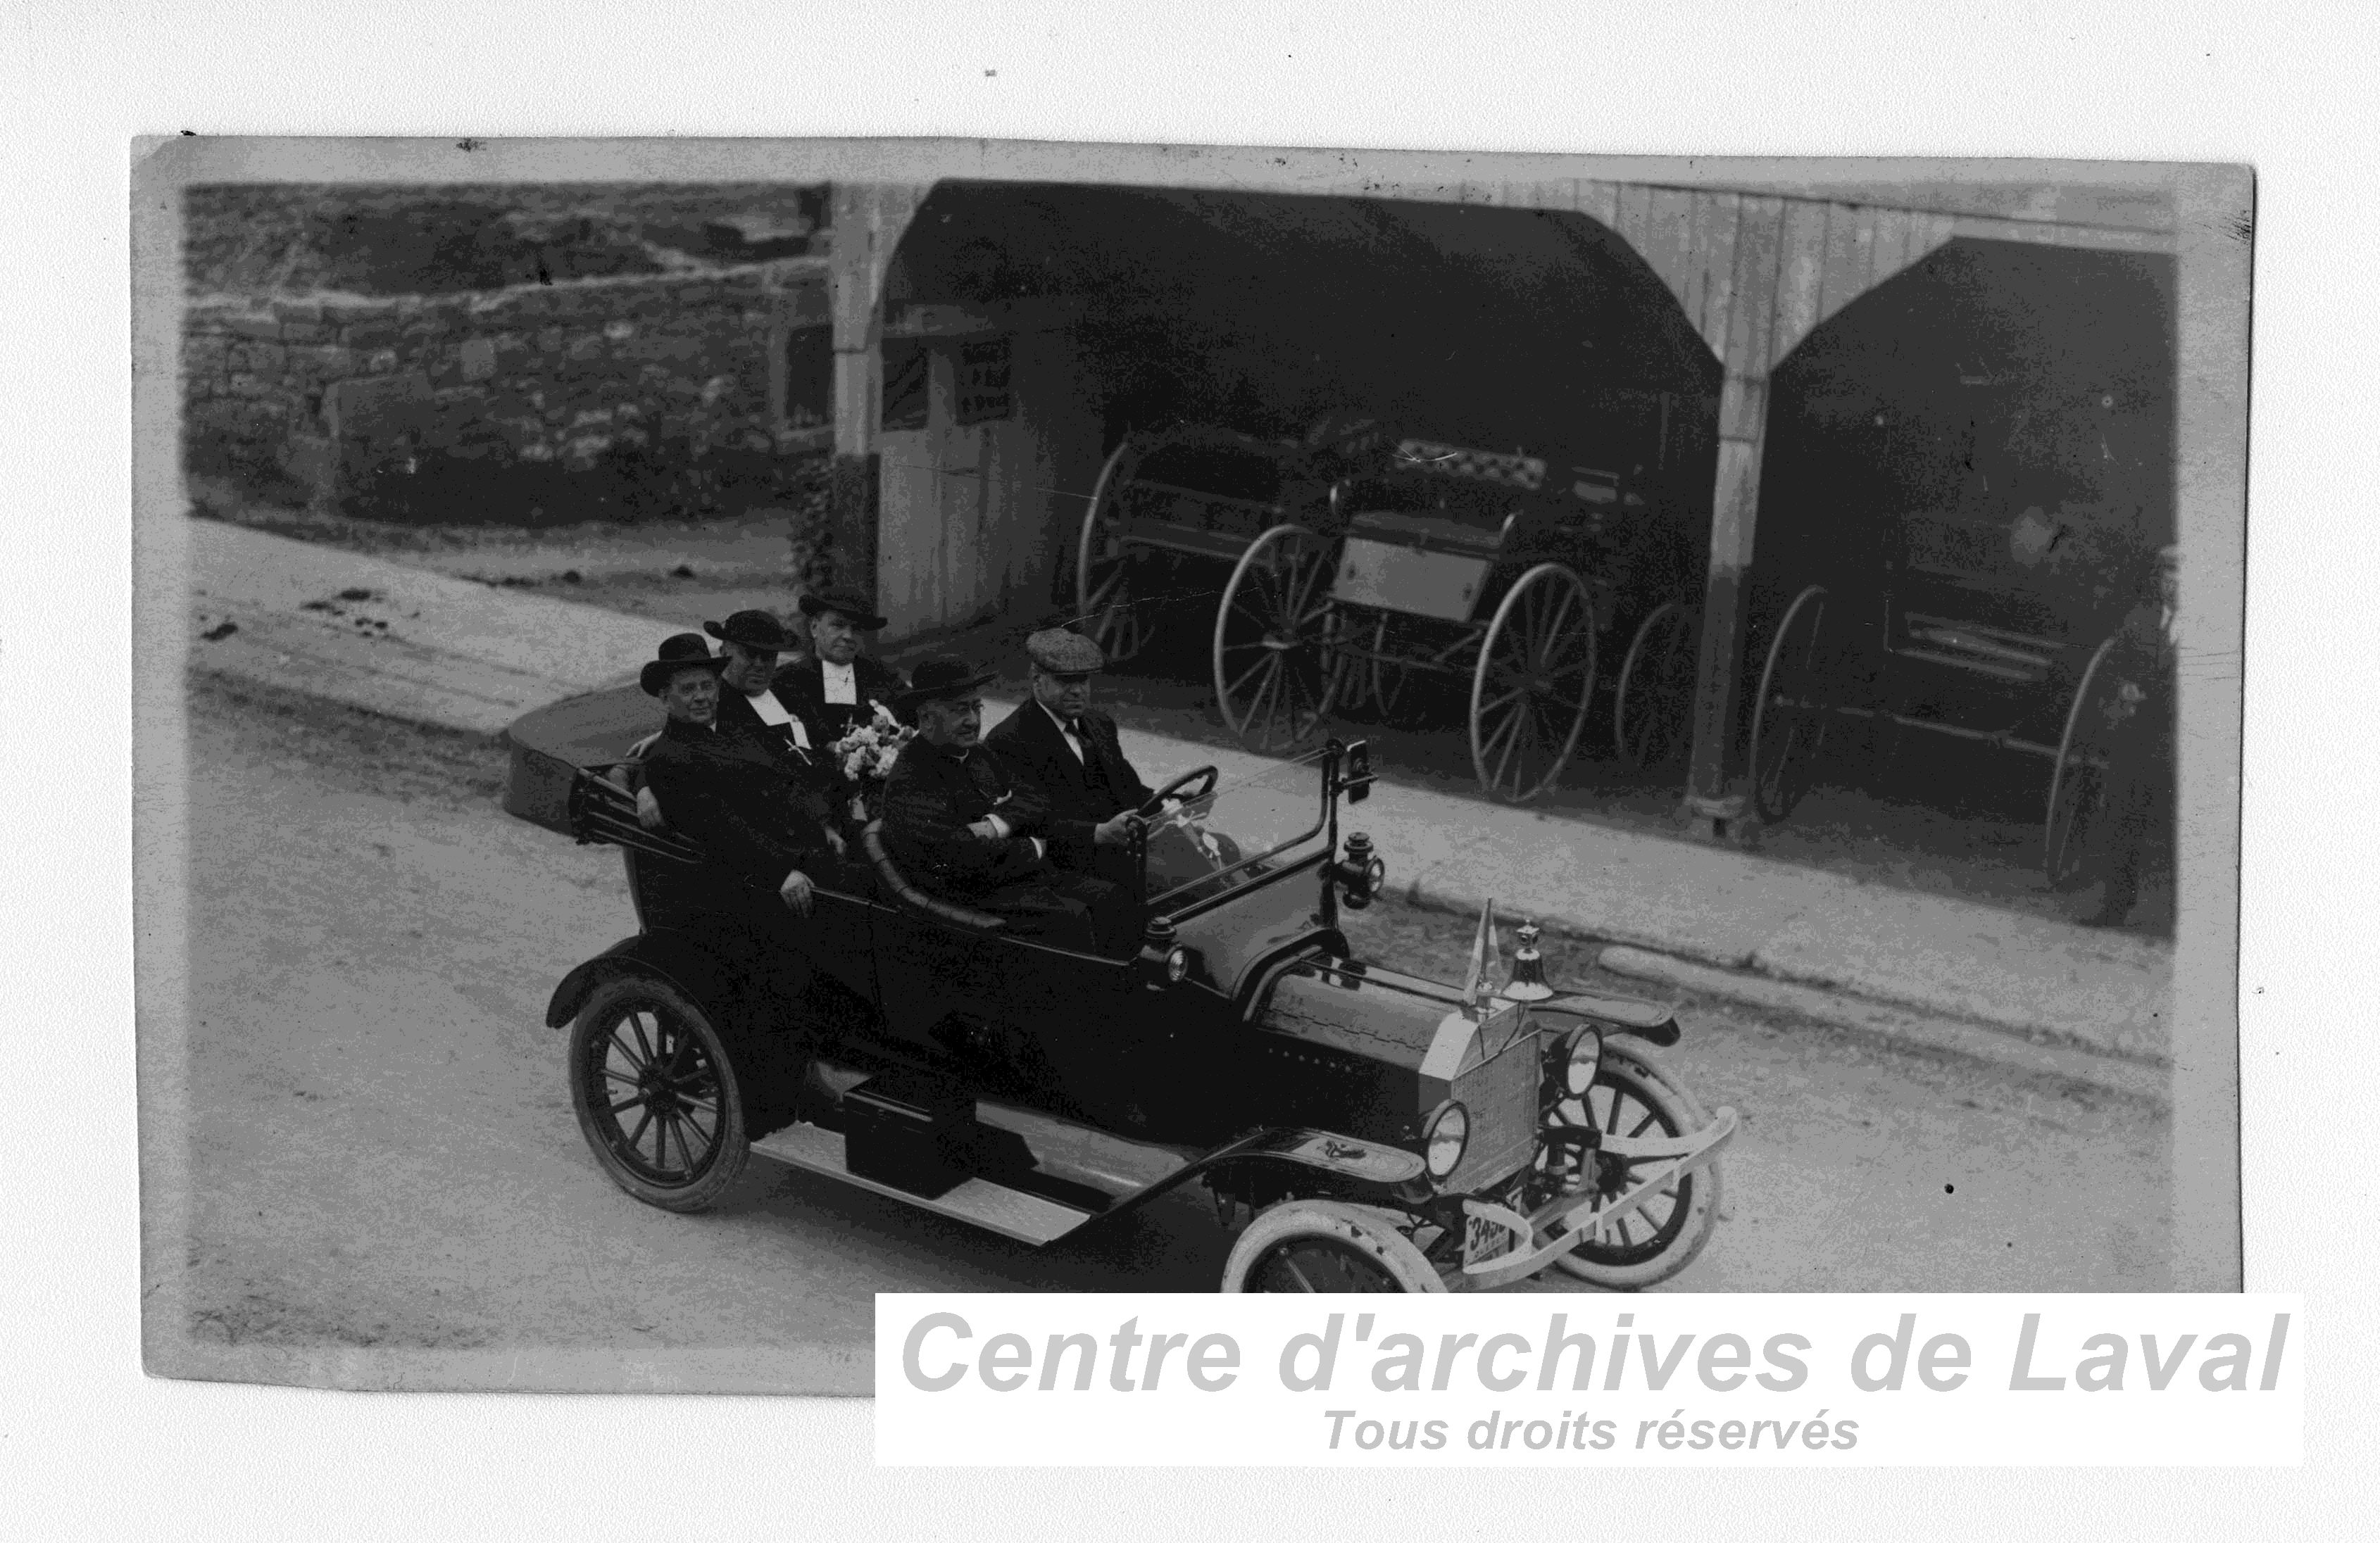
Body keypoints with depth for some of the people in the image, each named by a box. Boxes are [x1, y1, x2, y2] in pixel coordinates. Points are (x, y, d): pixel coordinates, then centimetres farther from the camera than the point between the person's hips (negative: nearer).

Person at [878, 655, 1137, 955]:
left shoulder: (982, 757, 19)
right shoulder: (908, 783, -11)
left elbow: (1036, 805, 10)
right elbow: (966, 858, -20)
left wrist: (996, 826, -12)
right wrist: (1033, 849, -6)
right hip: (974, 896, -8)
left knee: (1111, 900, -12)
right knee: (1071, 918, -28)